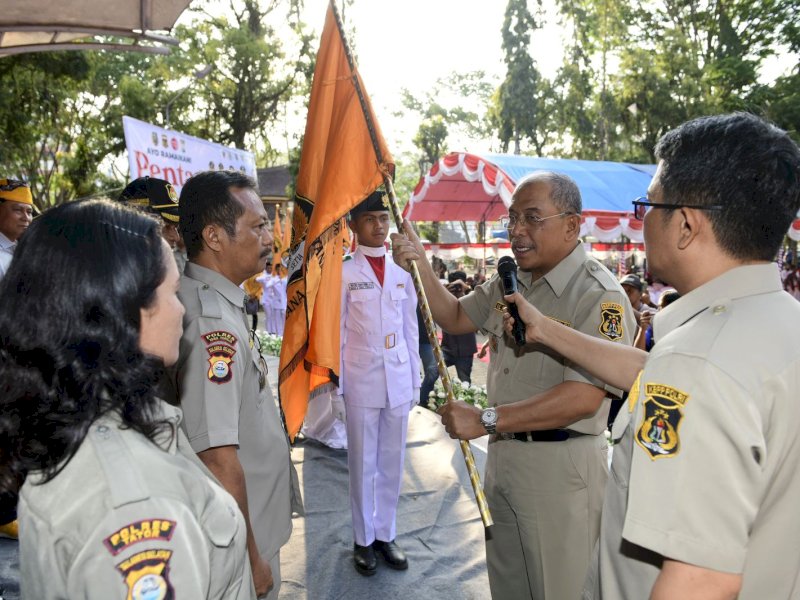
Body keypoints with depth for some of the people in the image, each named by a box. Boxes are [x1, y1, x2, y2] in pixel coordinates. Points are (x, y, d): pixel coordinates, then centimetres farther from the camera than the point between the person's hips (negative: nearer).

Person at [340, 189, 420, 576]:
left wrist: (415, 379, 8)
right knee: (363, 463, 8)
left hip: (398, 380, 4)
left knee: (392, 463, 12)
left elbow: (411, 330, 10)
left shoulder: (402, 273, 8)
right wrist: (337, 383, -6)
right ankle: (363, 540, 23)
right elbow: (337, 333, -3)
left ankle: (385, 535, 27)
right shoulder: (344, 274, -4)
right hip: (362, 381, -3)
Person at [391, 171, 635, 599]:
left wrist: (486, 419, -27)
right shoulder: (509, 281, 6)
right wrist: (421, 265, 0)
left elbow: (583, 397, -28)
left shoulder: (599, 295, -21)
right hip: (503, 452, 8)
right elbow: (455, 318, 16)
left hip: (561, 466, -8)